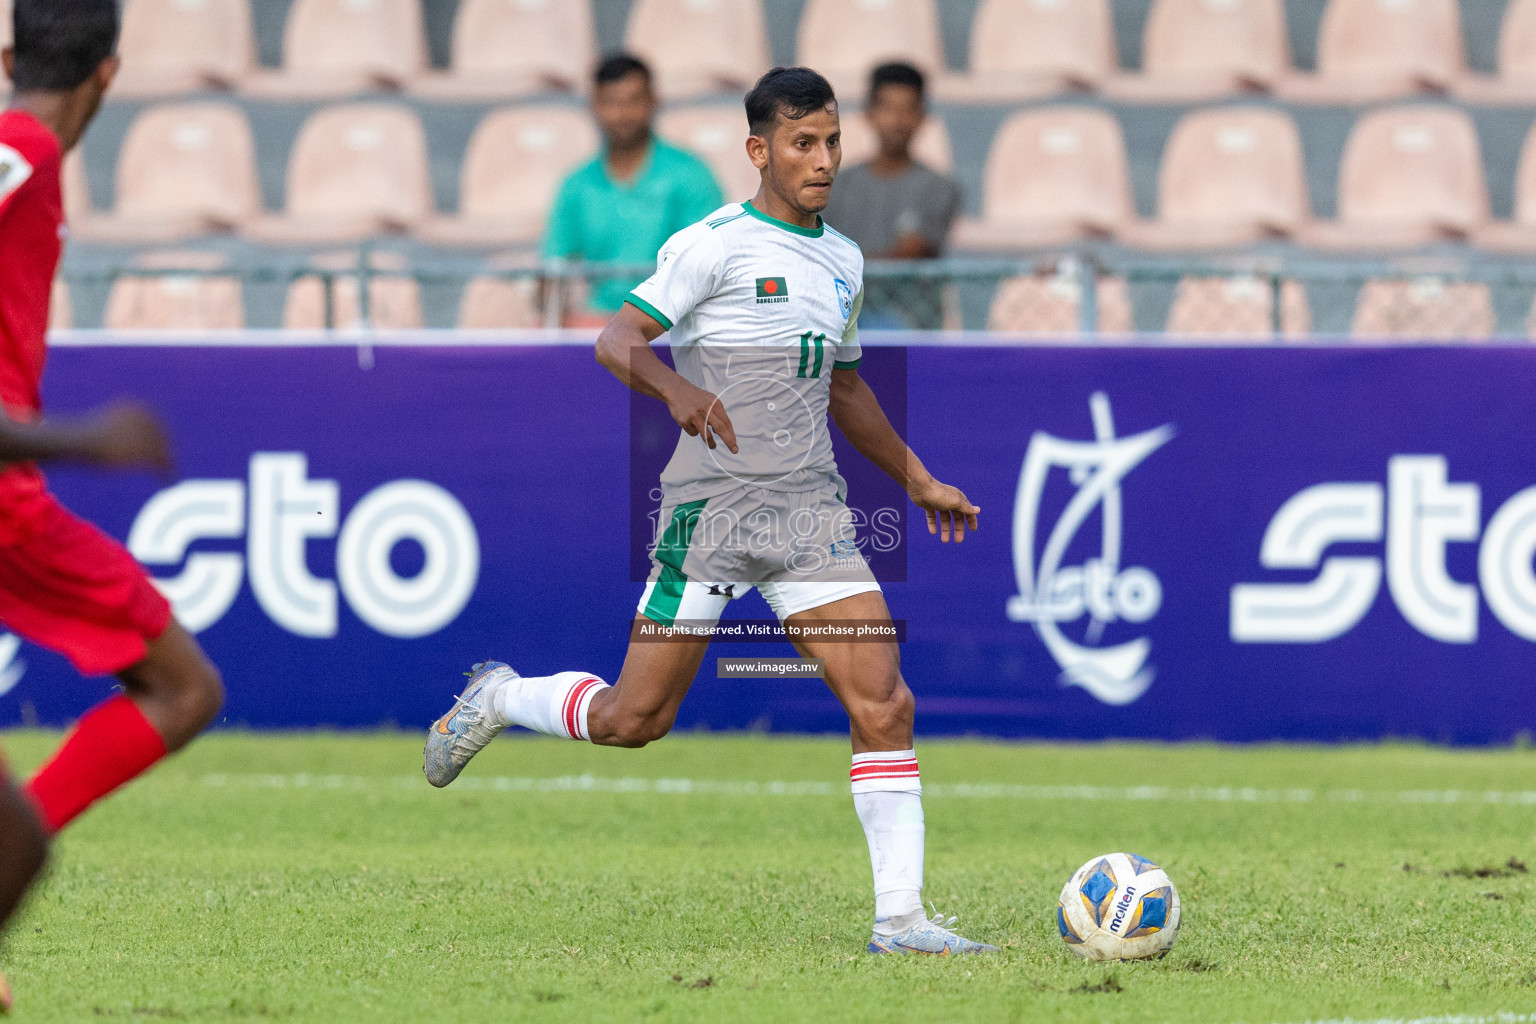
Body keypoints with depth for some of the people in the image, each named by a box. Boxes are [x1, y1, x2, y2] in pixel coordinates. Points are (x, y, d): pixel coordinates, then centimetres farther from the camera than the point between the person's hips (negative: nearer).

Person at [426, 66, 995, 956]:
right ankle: (501, 698, 29)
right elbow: (616, 339, -15)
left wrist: (921, 483, 29)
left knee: (884, 704, -10)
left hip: (812, 513, 5)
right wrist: (679, 389, -34)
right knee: (635, 719, -1)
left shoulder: (844, 262, 15)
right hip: (711, 506, -5)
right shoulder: (716, 244, -7)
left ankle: (901, 917, -9)